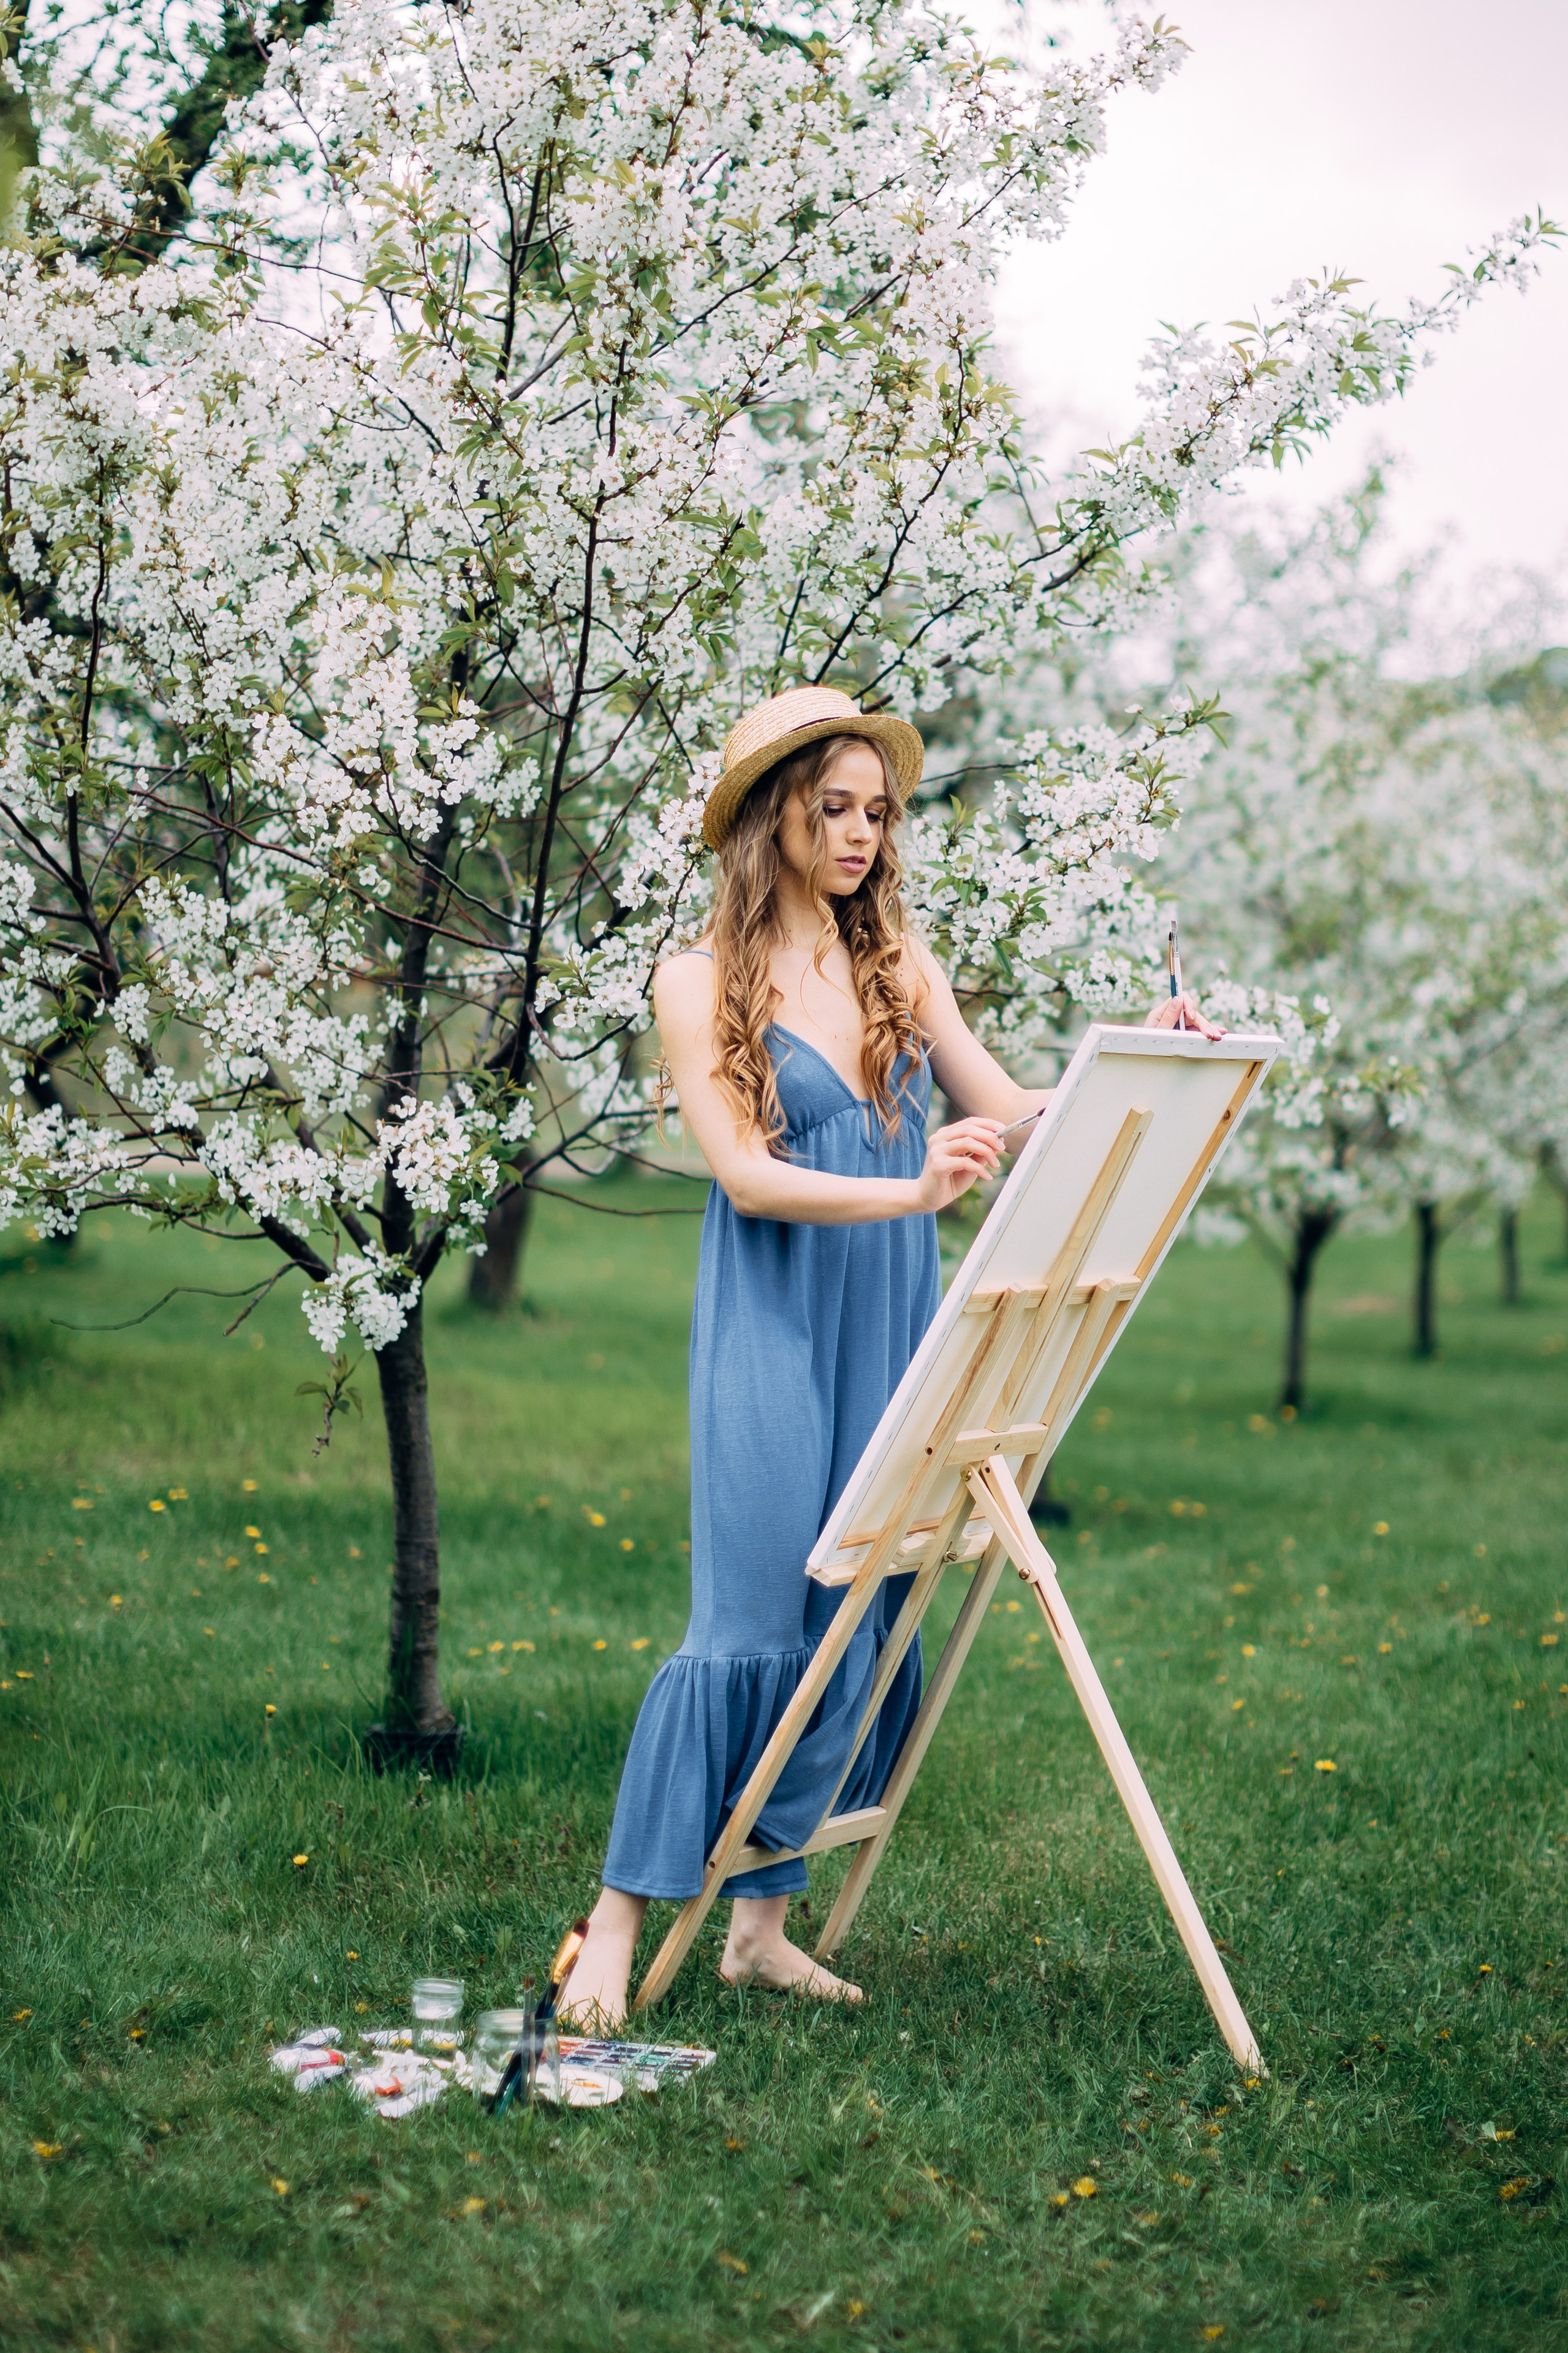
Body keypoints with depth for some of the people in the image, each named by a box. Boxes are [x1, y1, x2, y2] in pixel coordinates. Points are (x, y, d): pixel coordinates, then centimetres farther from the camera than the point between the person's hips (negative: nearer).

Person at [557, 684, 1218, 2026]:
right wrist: (909, 1191, -25)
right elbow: (744, 1175, -12)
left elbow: (1011, 1111, 8)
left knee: (862, 1624, 3)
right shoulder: (703, 981, -1)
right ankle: (619, 1924, -2)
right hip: (773, 1329, -5)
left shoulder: (899, 965, 13)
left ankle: (763, 1923, 12)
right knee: (749, 1622, -10)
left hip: (894, 1332, 5)